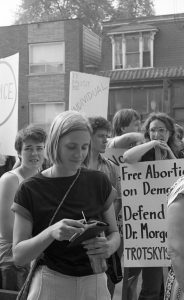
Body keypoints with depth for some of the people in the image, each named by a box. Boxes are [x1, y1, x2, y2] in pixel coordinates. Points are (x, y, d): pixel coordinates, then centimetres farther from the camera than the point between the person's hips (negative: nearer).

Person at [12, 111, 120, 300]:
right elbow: (18, 257, -10)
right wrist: (51, 232, -28)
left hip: (96, 284, 3)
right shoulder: (30, 190, -9)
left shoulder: (98, 182, -1)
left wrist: (109, 246, -15)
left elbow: (114, 232, 8)